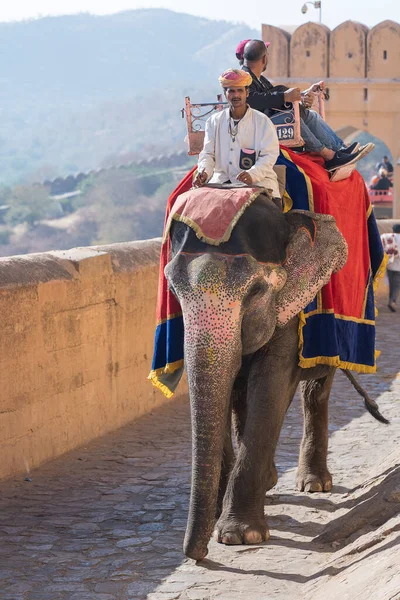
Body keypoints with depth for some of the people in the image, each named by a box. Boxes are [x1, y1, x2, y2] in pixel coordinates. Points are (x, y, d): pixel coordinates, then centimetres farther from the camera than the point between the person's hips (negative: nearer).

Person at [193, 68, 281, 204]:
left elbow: (269, 155, -5)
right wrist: (204, 172, -15)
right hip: (221, 181, 3)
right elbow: (207, 153, 8)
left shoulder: (262, 121, 3)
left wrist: (252, 174, -25)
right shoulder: (214, 121, 13)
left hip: (257, 181, -2)